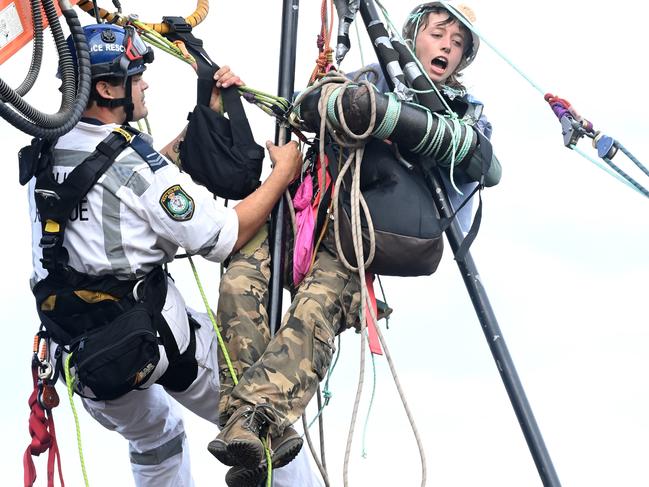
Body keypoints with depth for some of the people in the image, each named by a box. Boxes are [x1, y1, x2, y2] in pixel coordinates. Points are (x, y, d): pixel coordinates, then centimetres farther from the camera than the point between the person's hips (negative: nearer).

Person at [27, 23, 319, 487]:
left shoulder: (45, 154, 3)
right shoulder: (132, 162, -18)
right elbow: (223, 238, -14)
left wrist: (209, 113, 13)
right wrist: (283, 173, -3)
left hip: (78, 353, 7)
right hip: (157, 337, -7)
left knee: (154, 436, 31)